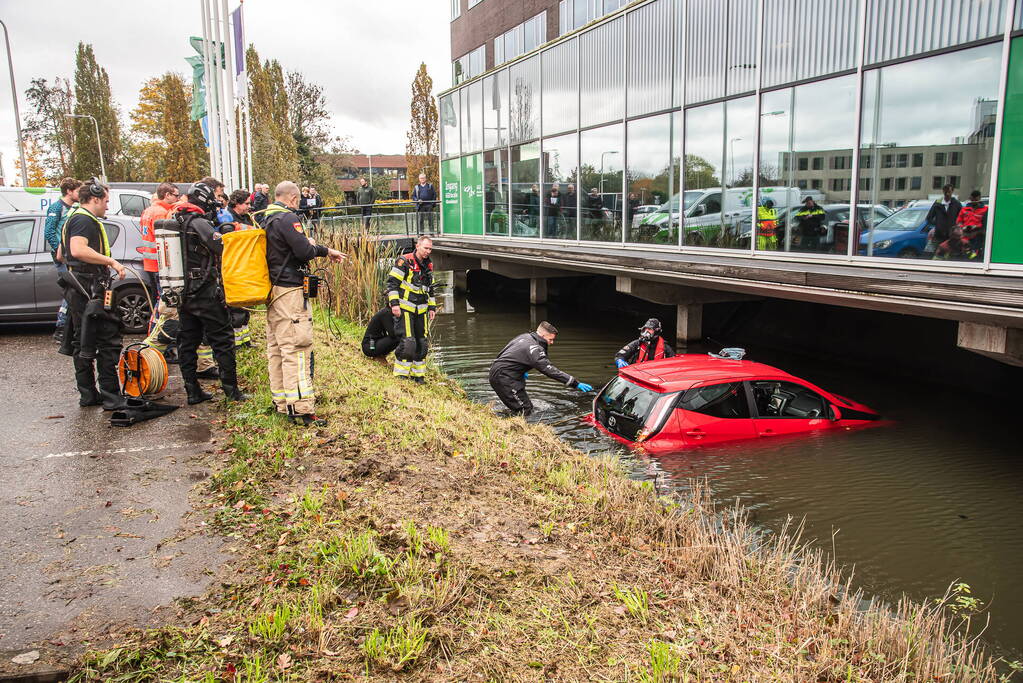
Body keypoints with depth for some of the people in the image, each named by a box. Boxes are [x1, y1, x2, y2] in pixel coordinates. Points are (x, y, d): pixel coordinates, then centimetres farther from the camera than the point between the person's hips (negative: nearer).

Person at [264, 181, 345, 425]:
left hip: (273, 291, 10)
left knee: (276, 347, 13)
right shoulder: (287, 218, -13)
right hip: (289, 290, -10)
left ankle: (281, 401, 23)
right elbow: (304, 251, -19)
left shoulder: (266, 219, 15)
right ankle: (301, 409, -11)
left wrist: (325, 251, 18)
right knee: (296, 348, -10)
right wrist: (323, 250, 2)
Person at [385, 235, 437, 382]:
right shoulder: (404, 261, -8)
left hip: (421, 310, 7)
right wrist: (394, 303, -16)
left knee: (422, 342, 8)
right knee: (407, 342, -12)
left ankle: (418, 374, 19)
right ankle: (401, 375, -2)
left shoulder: (429, 266, 14)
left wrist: (432, 307, 18)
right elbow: (392, 283, -10)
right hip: (404, 308, -7)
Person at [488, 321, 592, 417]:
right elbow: (550, 370, -25)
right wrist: (575, 383, -26)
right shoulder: (535, 349, -21)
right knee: (524, 410, -10)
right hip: (504, 378, -10)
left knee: (528, 407, 16)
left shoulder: (525, 336, 9)